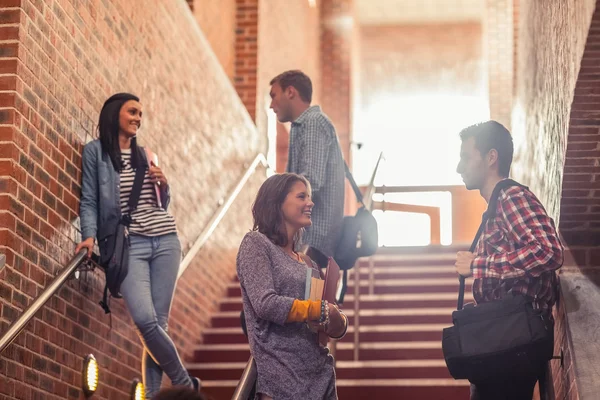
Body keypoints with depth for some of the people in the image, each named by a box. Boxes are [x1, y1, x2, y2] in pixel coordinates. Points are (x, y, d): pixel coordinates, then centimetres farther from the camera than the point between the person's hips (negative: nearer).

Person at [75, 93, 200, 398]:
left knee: (159, 322, -3)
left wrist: (163, 184, 5)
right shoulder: (95, 151, 5)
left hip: (165, 241, 5)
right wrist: (89, 235, -15)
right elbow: (89, 200, 0)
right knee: (145, 320, -20)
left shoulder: (144, 155, 20)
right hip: (128, 244, -5)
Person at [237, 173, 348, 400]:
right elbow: (266, 304, -16)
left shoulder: (307, 262, 14)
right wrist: (322, 310, -9)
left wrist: (339, 323, -8)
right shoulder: (256, 243, -3)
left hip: (319, 371, 6)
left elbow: (335, 327, 14)